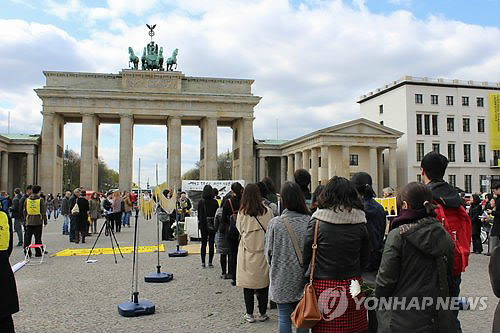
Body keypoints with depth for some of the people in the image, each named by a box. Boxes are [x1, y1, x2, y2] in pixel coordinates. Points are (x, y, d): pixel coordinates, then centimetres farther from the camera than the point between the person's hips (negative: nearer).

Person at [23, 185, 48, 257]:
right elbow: (43, 212, -5)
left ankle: (27, 252, 9)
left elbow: (25, 211, 12)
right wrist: (45, 221, 2)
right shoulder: (40, 200, -7)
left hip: (29, 221, 3)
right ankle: (38, 252, 7)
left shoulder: (27, 199, 4)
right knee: (38, 237, 4)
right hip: (38, 221, -3)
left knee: (27, 237, 9)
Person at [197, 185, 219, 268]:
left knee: (203, 244, 9)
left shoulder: (201, 202, -5)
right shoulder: (215, 202, -7)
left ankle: (203, 263, 9)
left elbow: (199, 214, 1)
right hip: (212, 225, -1)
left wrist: (199, 225, 12)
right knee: (211, 244, 5)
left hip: (203, 225, 1)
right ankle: (210, 263, 7)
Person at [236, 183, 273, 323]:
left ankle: (249, 314, 16)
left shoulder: (242, 213, -9)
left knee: (247, 285, 9)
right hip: (263, 251, 1)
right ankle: (262, 314, 19)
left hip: (247, 251, -1)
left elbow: (239, 230, 4)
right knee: (263, 283, 11)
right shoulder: (267, 211, -7)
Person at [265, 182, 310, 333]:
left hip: (282, 280, -2)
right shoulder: (309, 221, -10)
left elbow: (268, 251, -3)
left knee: (284, 318, 10)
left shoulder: (275, 223, -14)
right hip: (303, 277, 2)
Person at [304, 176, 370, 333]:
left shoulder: (317, 221, -11)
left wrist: (308, 276, 14)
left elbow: (306, 255, -3)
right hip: (352, 285, 3)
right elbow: (365, 257, 10)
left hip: (324, 286, -3)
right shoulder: (360, 222, -1)